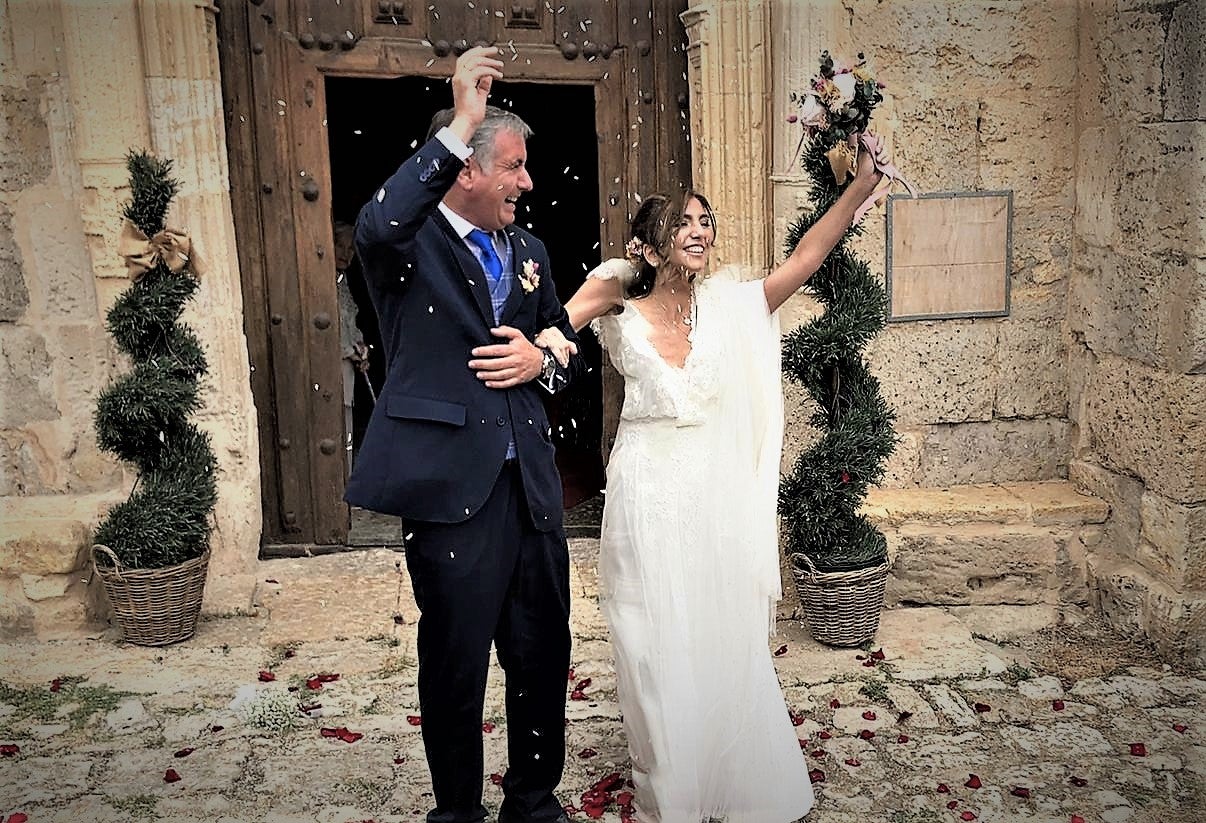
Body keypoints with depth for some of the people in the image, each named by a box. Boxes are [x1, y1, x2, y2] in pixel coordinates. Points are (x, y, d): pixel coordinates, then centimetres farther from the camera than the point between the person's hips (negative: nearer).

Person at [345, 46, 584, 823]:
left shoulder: (527, 250, 14)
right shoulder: (409, 244, -5)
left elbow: (570, 349, 21)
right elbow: (377, 226, -31)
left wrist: (541, 360, -3)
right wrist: (459, 126, -27)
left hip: (533, 486, 6)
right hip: (452, 488, -6)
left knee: (544, 656, 15)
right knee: (456, 663, 9)